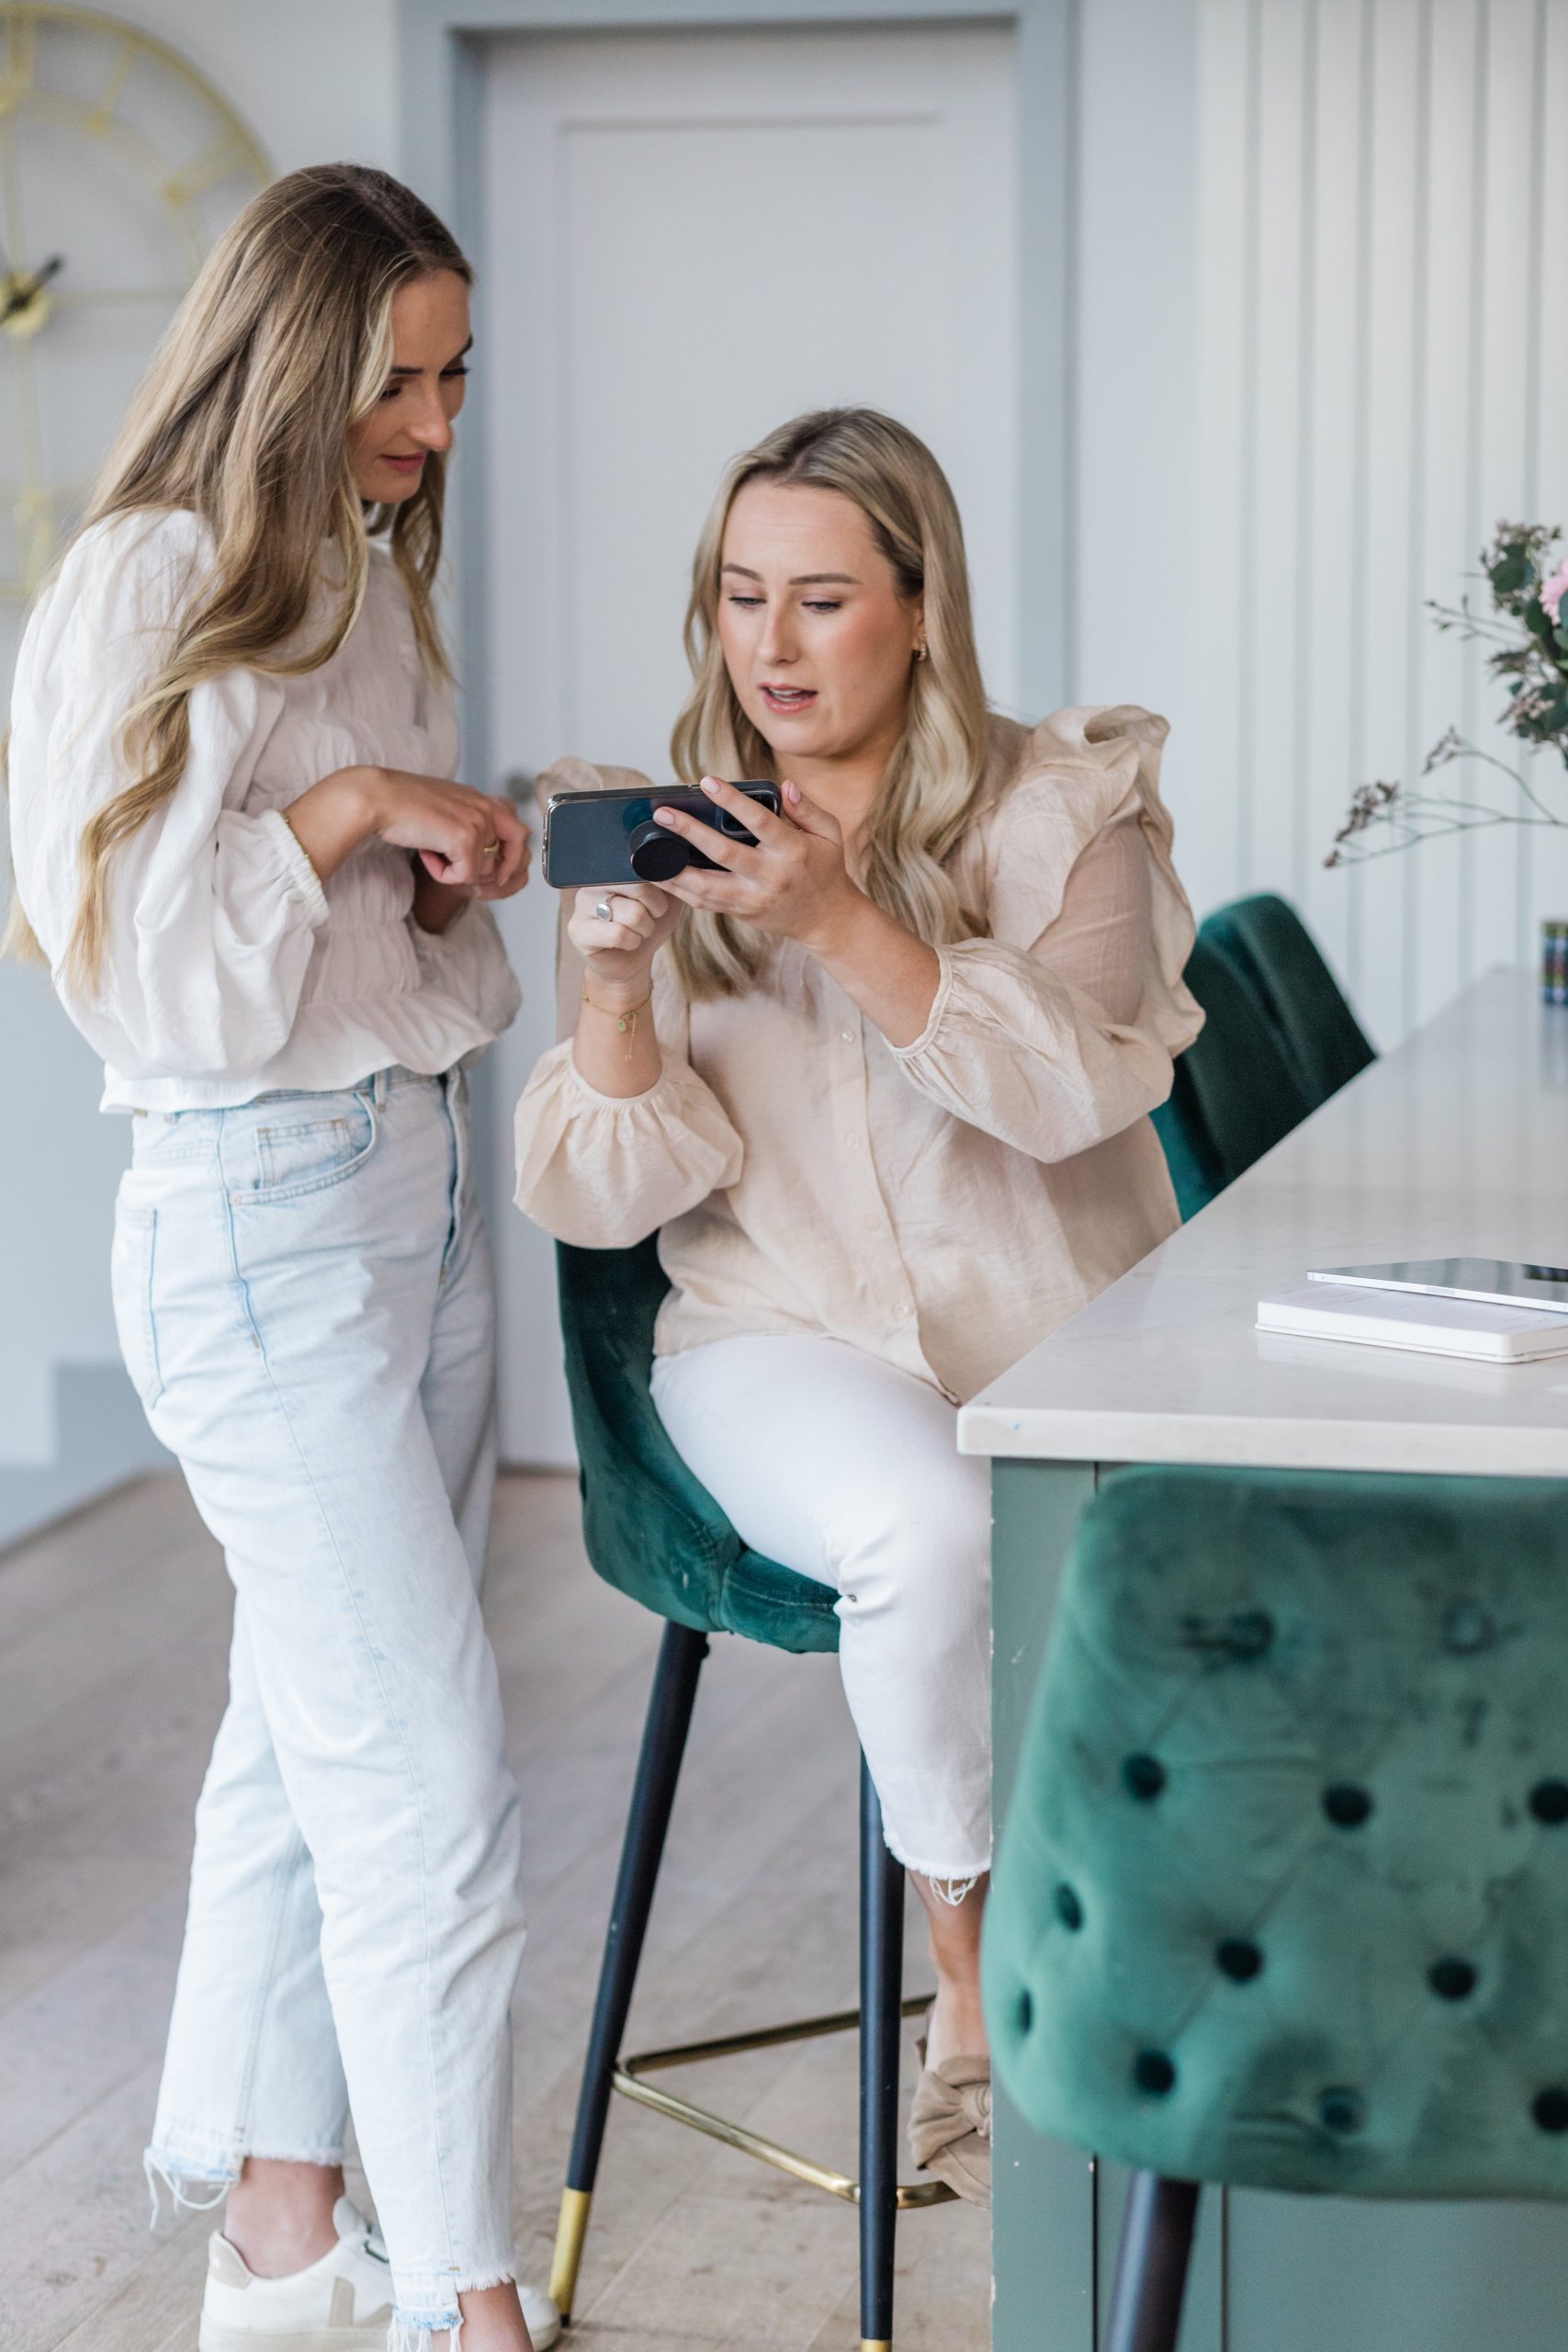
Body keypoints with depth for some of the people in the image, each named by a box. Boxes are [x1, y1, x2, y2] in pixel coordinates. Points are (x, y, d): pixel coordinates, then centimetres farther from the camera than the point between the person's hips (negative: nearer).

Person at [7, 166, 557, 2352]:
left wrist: (460, 866, 4)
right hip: (257, 1210, -9)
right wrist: (342, 808, -19)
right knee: (432, 1797, -7)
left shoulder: (366, 579, 14)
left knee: (308, 1743, 13)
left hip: (422, 1181, 9)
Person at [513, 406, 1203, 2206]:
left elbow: (1071, 1088, -15)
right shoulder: (692, 842, 8)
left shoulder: (1067, 810, 3)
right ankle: (980, 1993, -13)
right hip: (790, 1337, 0)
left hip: (1054, 1334, 0)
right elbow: (609, 1201, 1)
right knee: (932, 1529, -34)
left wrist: (839, 923, -27)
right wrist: (614, 980, -18)